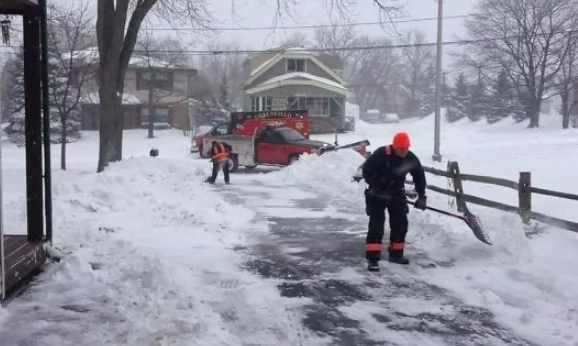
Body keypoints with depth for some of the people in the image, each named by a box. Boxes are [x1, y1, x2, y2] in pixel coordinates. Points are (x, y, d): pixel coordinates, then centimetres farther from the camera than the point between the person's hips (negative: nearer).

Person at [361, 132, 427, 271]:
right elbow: (366, 170, -20)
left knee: (400, 223, 7)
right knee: (376, 224, -12)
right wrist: (375, 188, -24)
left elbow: (419, 177, 1)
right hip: (377, 193, -5)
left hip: (397, 194, 5)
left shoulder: (411, 159, -10)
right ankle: (372, 258, -12)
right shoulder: (381, 154, -25)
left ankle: (396, 254, 23)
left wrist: (421, 197, -5)